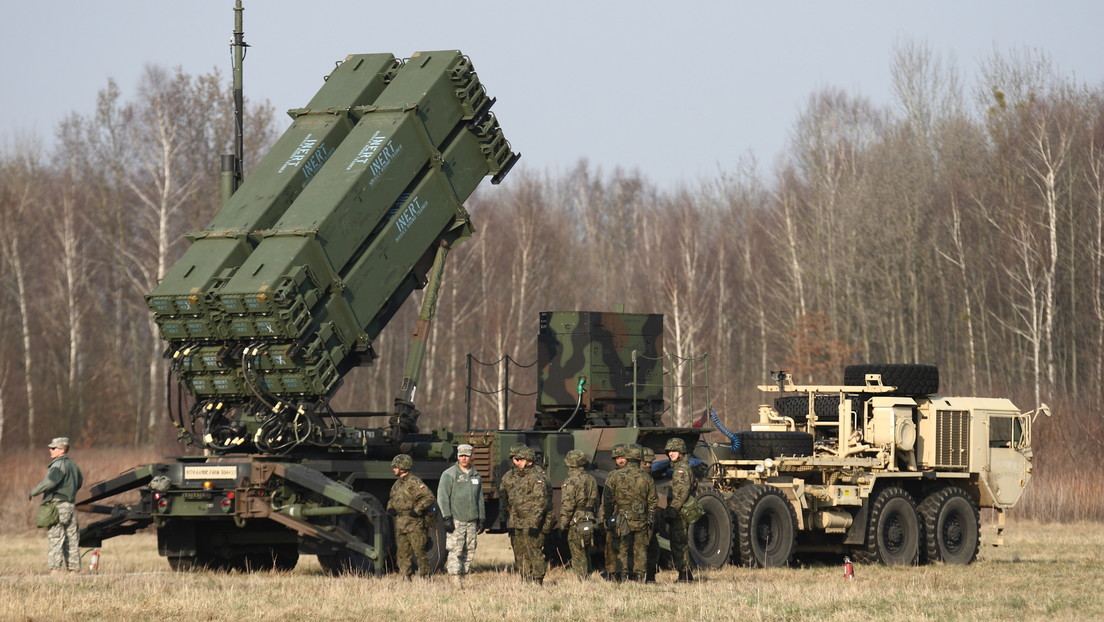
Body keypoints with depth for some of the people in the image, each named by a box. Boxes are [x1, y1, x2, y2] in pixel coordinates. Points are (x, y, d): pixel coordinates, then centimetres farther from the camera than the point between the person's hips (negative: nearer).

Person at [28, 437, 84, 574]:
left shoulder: (59, 465, -12)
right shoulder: (73, 465, 16)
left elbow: (49, 482, -26)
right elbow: (79, 482, 29)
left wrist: (33, 492, -14)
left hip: (57, 506, -8)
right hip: (70, 506, 8)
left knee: (55, 540, -11)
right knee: (72, 541, 11)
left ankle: (54, 570, -18)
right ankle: (74, 569, 13)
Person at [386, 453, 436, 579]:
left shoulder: (415, 482, -9)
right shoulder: (397, 484, 16)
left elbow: (430, 498, -15)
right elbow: (392, 499, 32)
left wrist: (417, 510, -18)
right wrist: (390, 508, 11)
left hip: (415, 524, -8)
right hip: (400, 525, 8)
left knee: (419, 551, -6)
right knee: (402, 553, 7)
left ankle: (425, 576, 2)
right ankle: (406, 577, 12)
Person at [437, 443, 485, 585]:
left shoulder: (476, 476, 15)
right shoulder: (449, 475, -2)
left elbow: (480, 499, 22)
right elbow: (442, 497, -6)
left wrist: (481, 519, 18)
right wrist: (446, 518, -14)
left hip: (471, 521, 5)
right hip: (455, 520, -5)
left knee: (469, 552, 4)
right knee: (455, 552, -10)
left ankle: (463, 575, 12)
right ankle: (455, 580, -12)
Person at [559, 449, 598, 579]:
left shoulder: (571, 481, -13)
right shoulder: (591, 479, 10)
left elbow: (567, 505, -15)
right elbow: (596, 502, 16)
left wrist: (563, 524, -8)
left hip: (576, 523, -7)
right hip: (589, 522, 7)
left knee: (578, 557, -2)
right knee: (586, 555, 17)